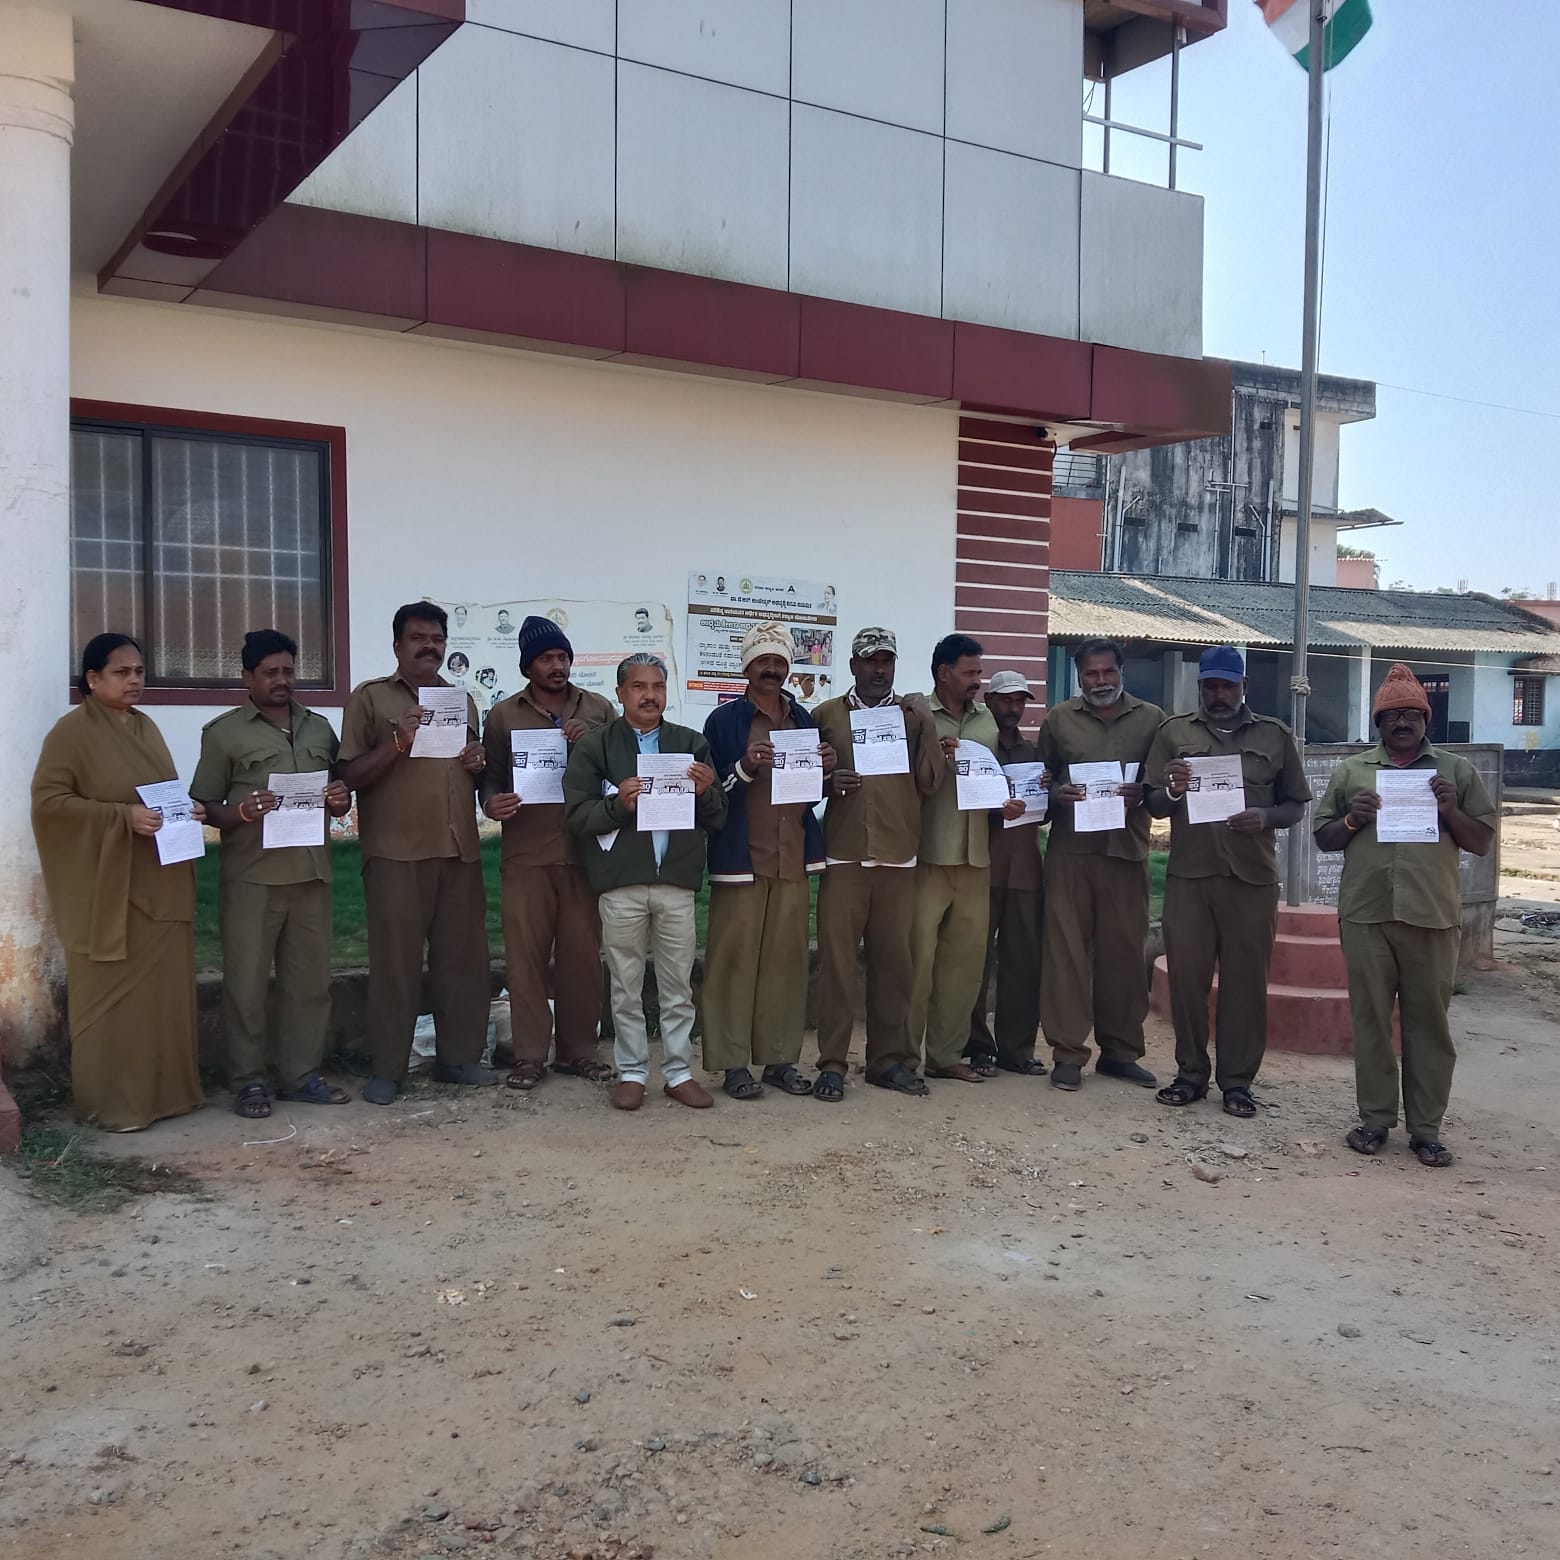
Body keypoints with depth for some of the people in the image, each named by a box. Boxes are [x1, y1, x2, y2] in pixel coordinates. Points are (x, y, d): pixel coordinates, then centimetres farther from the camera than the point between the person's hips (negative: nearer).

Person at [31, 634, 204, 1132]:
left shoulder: (146, 728, 13)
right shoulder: (72, 731, -9)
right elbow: (48, 800, -14)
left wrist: (188, 808, 0)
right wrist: (124, 816, -22)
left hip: (159, 885, 7)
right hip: (106, 889, -7)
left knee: (163, 989, 10)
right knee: (111, 994, 0)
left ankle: (164, 1088, 21)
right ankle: (109, 1102, 10)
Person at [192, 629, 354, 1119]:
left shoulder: (320, 728, 15)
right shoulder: (224, 732, 2)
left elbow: (340, 799, 22)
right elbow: (204, 807, -1)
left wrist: (341, 800, -2)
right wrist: (242, 812, -20)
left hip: (311, 874, 4)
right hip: (251, 879, -4)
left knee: (309, 981, 8)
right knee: (246, 983, 0)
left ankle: (302, 1075, 18)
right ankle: (249, 1082, 11)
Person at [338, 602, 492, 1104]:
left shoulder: (462, 700, 18)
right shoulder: (370, 697, 2)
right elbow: (351, 776, -4)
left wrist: (479, 764, 5)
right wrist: (398, 743, -17)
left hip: (460, 851, 5)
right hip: (396, 853, -5)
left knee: (464, 957, 6)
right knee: (395, 961, -1)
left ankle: (459, 1057, 17)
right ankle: (387, 1069, 6)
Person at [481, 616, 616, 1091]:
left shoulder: (599, 710, 11)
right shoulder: (503, 715, 10)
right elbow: (491, 778, 10)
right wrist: (492, 803, -12)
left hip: (585, 852, 1)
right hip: (525, 855, -1)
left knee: (583, 955, 4)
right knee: (525, 956, 1)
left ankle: (578, 1050, 16)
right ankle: (529, 1055, 10)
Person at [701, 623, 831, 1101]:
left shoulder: (803, 720, 14)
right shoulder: (724, 720, 0)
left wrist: (824, 769, 0)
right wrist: (745, 767, -20)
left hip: (792, 859, 4)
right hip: (741, 858, -4)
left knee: (788, 959, 5)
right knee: (734, 959, -3)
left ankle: (781, 1058, 13)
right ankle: (732, 1062, 4)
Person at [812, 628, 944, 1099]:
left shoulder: (913, 715, 11)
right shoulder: (826, 715, 8)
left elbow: (930, 782, 3)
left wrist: (927, 725, -6)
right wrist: (827, 781, -10)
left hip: (898, 856, 1)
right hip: (843, 855, -1)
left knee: (894, 959, 3)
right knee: (836, 958, -3)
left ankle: (889, 1058, 14)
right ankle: (832, 1063, 2)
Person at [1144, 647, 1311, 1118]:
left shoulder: (1275, 735, 9)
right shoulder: (1175, 731, 9)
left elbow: (1296, 807, 11)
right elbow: (1153, 805, 7)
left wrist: (1265, 818, -10)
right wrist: (1172, 791, -15)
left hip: (1252, 877, 0)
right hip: (1189, 873, 0)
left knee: (1246, 981, 4)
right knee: (1186, 976, 3)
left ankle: (1238, 1079, 14)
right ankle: (1191, 1073, 15)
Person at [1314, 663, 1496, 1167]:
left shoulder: (1457, 770, 10)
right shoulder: (1350, 771, 11)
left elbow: (1482, 843, 9)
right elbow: (1323, 838, 12)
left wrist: (1451, 812, -8)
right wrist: (1352, 819, -7)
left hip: (1433, 916, -1)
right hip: (1365, 915, 1)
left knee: (1429, 1022, 4)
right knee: (1370, 1019, 6)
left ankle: (1426, 1128, 12)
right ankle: (1375, 1119, 16)